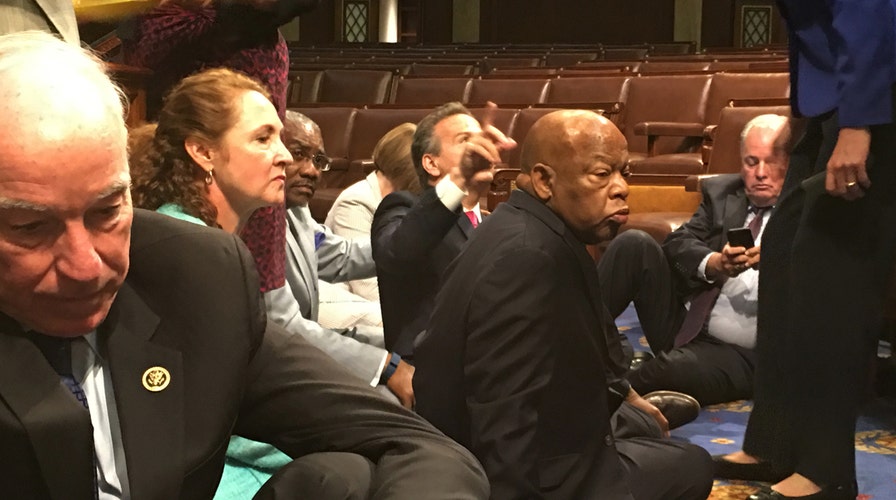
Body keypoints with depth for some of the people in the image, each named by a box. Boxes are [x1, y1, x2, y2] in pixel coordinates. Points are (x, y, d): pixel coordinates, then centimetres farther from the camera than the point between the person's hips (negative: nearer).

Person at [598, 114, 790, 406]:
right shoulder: (720, 191, 12)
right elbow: (678, 243, -2)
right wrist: (713, 264, -23)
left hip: (742, 355, -5)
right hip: (685, 329, 5)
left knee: (668, 371, -35)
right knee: (634, 243, -14)